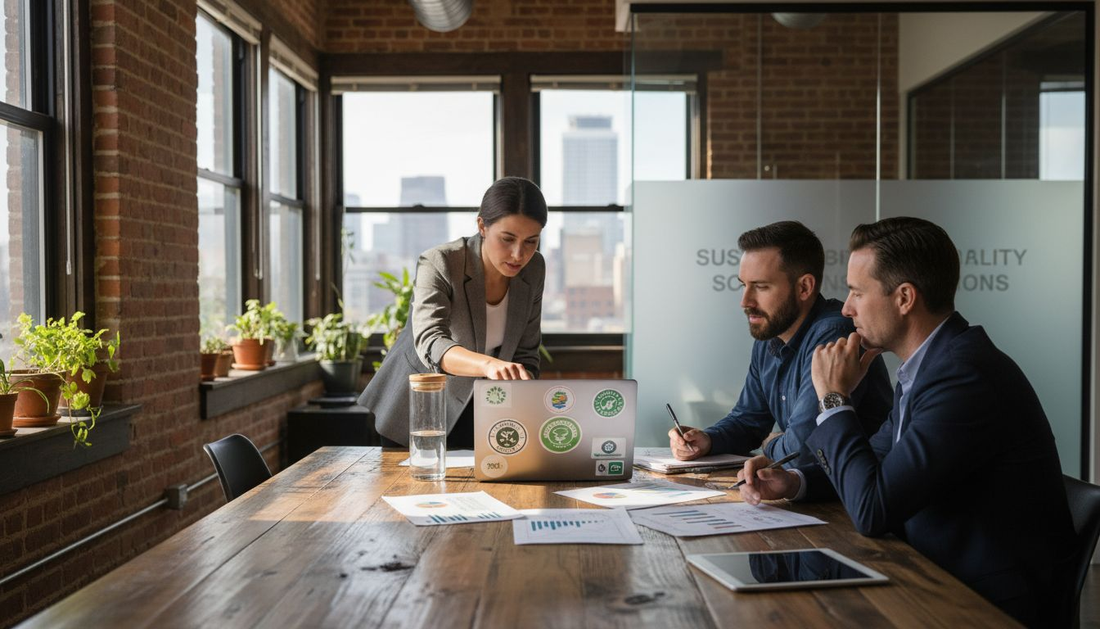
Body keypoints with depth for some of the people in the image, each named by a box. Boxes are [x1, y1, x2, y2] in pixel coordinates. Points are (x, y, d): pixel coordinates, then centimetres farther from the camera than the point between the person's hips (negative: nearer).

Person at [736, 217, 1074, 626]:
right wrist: (793, 482, -1)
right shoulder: (930, 362, 5)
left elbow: (872, 510, -26)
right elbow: (879, 461, 16)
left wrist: (834, 398, -15)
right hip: (936, 576, 8)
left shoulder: (963, 374, -25)